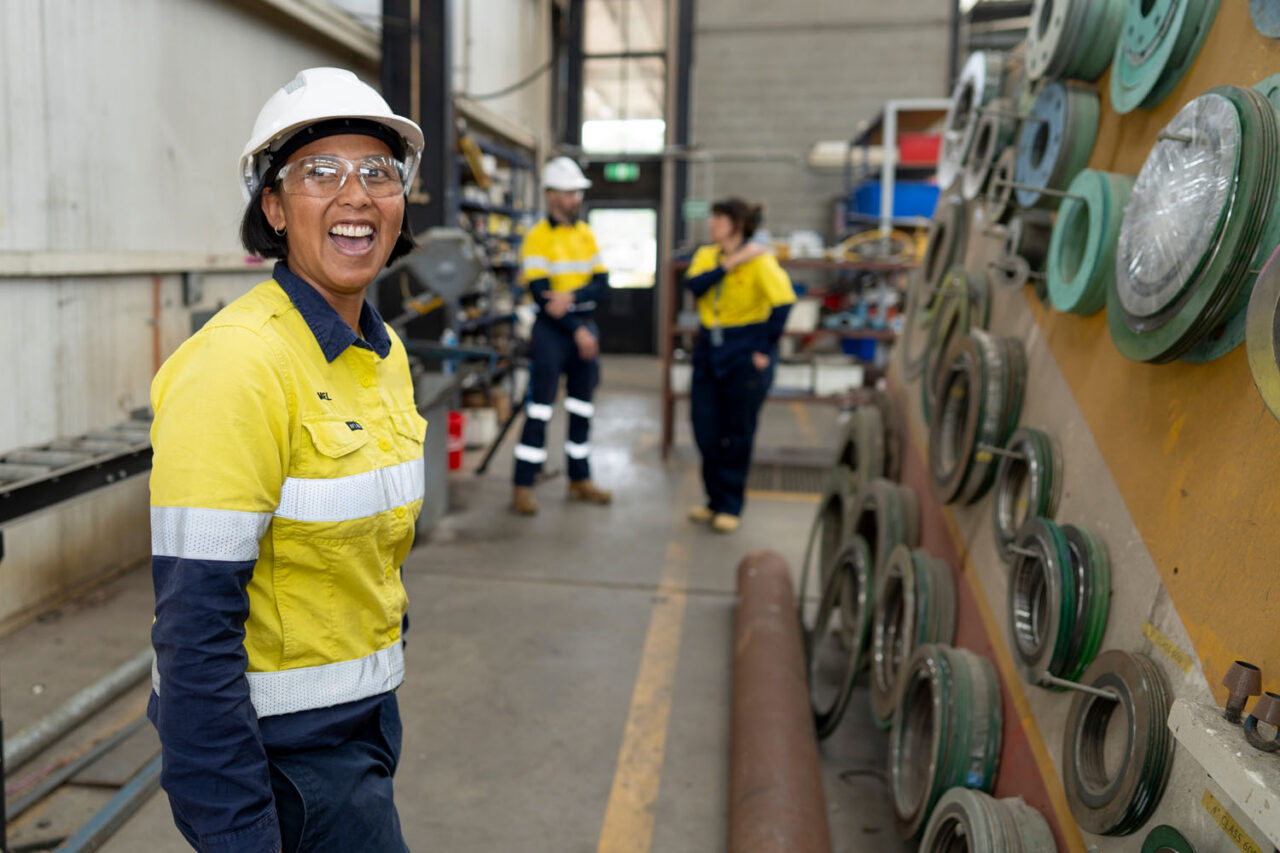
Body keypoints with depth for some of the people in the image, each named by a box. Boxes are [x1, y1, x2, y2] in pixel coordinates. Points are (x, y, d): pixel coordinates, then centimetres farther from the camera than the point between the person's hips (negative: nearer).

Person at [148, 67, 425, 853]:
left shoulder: (385, 351, 3)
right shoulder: (238, 362, -22)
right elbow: (195, 626, -24)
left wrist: (385, 690, 17)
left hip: (365, 718, 8)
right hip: (283, 747, -8)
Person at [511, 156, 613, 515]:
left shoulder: (586, 234, 10)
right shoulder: (538, 237, -7)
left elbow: (602, 286, 2)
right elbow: (541, 294, -15)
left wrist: (572, 297, -18)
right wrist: (576, 330, -17)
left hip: (585, 326, 6)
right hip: (552, 328, -6)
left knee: (582, 407, 11)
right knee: (540, 407, -5)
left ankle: (580, 479, 22)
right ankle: (523, 486, 2)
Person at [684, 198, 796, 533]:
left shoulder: (759, 260, -9)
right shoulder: (707, 255, 8)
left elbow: (783, 302, -20)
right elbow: (694, 284, -11)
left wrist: (765, 348, -17)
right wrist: (730, 263, -18)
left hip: (744, 358, -5)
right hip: (709, 354, 5)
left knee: (738, 435, 4)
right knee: (706, 431, 8)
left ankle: (730, 507, 18)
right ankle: (716, 500, 26)